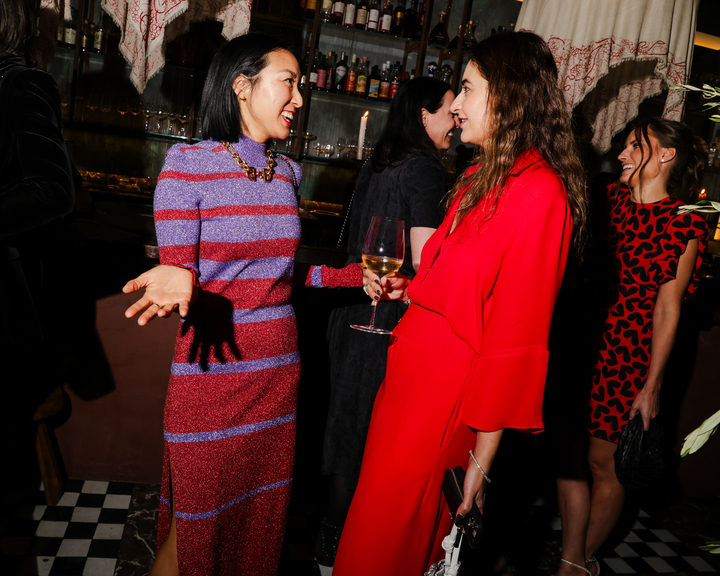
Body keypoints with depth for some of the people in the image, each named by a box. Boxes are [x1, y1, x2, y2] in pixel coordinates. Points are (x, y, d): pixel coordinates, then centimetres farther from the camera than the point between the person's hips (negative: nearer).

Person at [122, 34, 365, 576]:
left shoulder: (286, 173, 8)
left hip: (277, 370, 6)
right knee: (197, 520, 8)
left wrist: (359, 275, 9)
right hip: (210, 373, -5)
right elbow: (179, 273, -10)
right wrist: (180, 285, -33)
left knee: (261, 513, 18)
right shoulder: (188, 164, -9)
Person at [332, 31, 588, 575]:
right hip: (413, 371, 8)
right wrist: (409, 289, 6)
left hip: (447, 393, -8)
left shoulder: (538, 192, -17)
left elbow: (517, 336, -18)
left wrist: (483, 454, -14)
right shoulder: (481, 178, 11)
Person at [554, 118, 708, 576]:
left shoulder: (684, 226, -4)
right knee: (570, 454, 5)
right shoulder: (609, 199, 8)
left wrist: (652, 387, -7)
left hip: (628, 354, -4)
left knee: (603, 461, 6)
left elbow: (667, 310, -6)